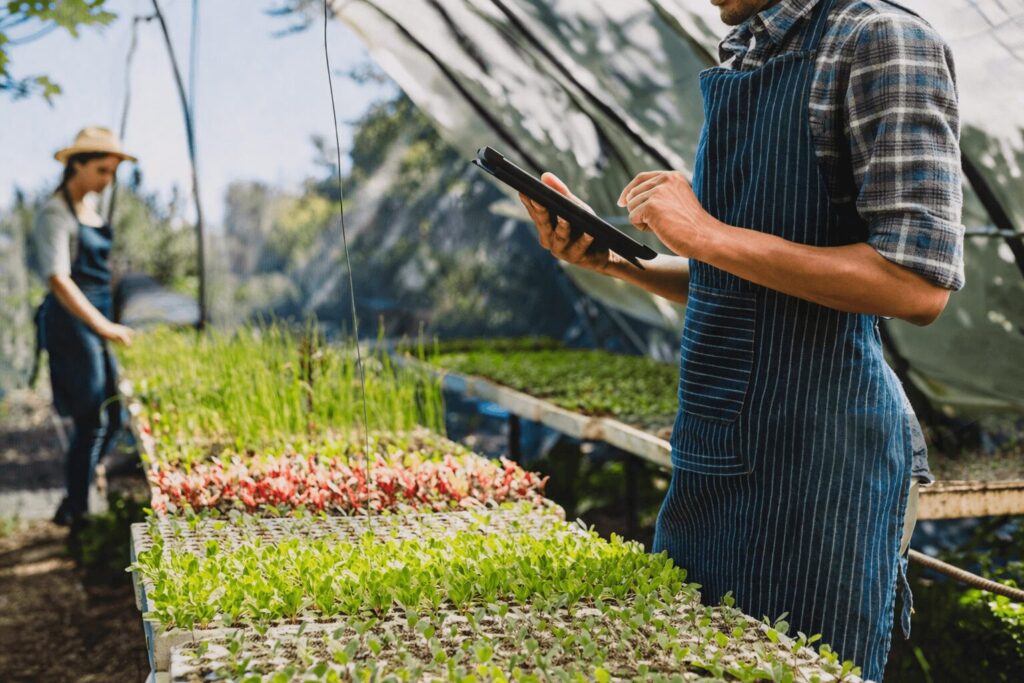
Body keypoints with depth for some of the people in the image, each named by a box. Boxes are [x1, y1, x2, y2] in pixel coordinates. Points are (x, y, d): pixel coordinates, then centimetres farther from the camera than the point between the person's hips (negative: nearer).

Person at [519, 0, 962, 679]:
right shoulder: (738, 62, 15)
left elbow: (920, 285, -20)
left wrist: (708, 235, -19)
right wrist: (609, 256, 5)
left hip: (818, 441, -8)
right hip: (716, 444, 8)